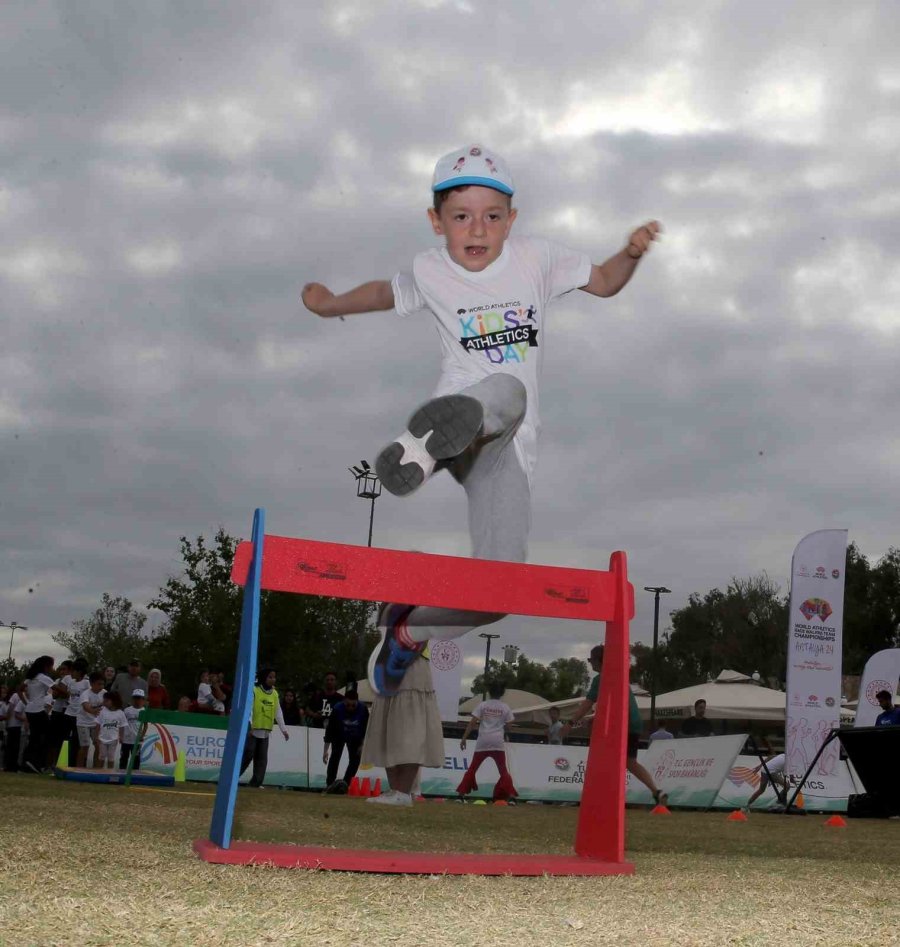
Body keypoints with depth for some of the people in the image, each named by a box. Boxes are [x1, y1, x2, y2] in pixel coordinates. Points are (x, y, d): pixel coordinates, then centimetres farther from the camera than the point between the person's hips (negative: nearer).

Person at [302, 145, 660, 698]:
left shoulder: (536, 260, 5)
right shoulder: (430, 273, 6)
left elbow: (604, 283, 16)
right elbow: (386, 293, 29)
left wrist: (632, 253, -3)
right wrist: (331, 305, 39)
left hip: (511, 447, 2)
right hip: (463, 418, -2)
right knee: (506, 392, -41)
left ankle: (410, 630, 16)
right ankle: (432, 438, -70)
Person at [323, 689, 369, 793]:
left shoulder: (363, 709, -30)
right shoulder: (337, 709, -33)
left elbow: (366, 728, -14)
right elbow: (330, 729, -28)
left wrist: (362, 745, -15)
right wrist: (326, 750, -29)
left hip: (355, 738, 2)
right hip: (339, 736, -2)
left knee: (355, 759, -7)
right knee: (335, 757, -14)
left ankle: (345, 784, 4)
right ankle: (329, 784, -12)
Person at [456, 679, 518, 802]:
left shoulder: (483, 705, 3)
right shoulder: (505, 707, 5)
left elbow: (472, 722, -3)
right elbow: (508, 725, 4)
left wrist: (464, 738, -2)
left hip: (483, 741, 0)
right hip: (498, 741, 0)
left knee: (472, 768, 10)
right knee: (503, 770, 6)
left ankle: (462, 793, 4)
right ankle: (511, 794, -7)